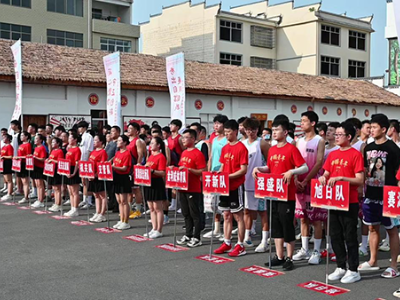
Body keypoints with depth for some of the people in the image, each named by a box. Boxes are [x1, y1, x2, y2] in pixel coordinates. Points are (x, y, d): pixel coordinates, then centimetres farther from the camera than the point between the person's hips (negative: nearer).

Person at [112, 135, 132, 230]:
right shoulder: (117, 153, 13)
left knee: (124, 201, -4)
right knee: (119, 201, 12)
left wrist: (114, 167, -26)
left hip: (124, 178, -8)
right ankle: (121, 221, 19)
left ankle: (126, 222, 3)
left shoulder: (127, 153, -12)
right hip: (116, 177, 8)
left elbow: (124, 168, -16)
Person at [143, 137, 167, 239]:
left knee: (158, 208, -2)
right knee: (151, 208, 12)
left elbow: (163, 173, -17)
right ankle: (154, 229, 20)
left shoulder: (161, 157, -11)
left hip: (157, 183, -9)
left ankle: (159, 231, 4)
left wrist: (152, 171, -28)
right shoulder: (150, 156, 15)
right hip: (148, 182, 9)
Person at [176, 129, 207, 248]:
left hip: (193, 189, -8)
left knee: (195, 214, 0)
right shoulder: (184, 153, 14)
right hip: (183, 188, 8)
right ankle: (188, 236, 24)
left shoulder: (198, 154, -11)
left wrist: (188, 169, -23)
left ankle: (196, 238, 7)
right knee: (186, 213, 14)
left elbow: (203, 171, -16)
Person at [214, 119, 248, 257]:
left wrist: (229, 176, -22)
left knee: (238, 216, 0)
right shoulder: (225, 148, 11)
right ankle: (227, 243, 21)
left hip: (236, 187, -7)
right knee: (226, 215, 12)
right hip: (225, 186, 7)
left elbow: (243, 170, -15)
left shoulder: (241, 148, -11)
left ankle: (240, 246, 7)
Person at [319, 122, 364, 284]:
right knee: (335, 235, 11)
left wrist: (341, 178, -24)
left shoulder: (355, 154, -8)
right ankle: (341, 267, 24)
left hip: (349, 202, -6)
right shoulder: (332, 154, 10)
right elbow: (327, 174, 15)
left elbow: (360, 180, -13)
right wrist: (323, 177, -8)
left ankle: (353, 270, 13)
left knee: (350, 236, 2)